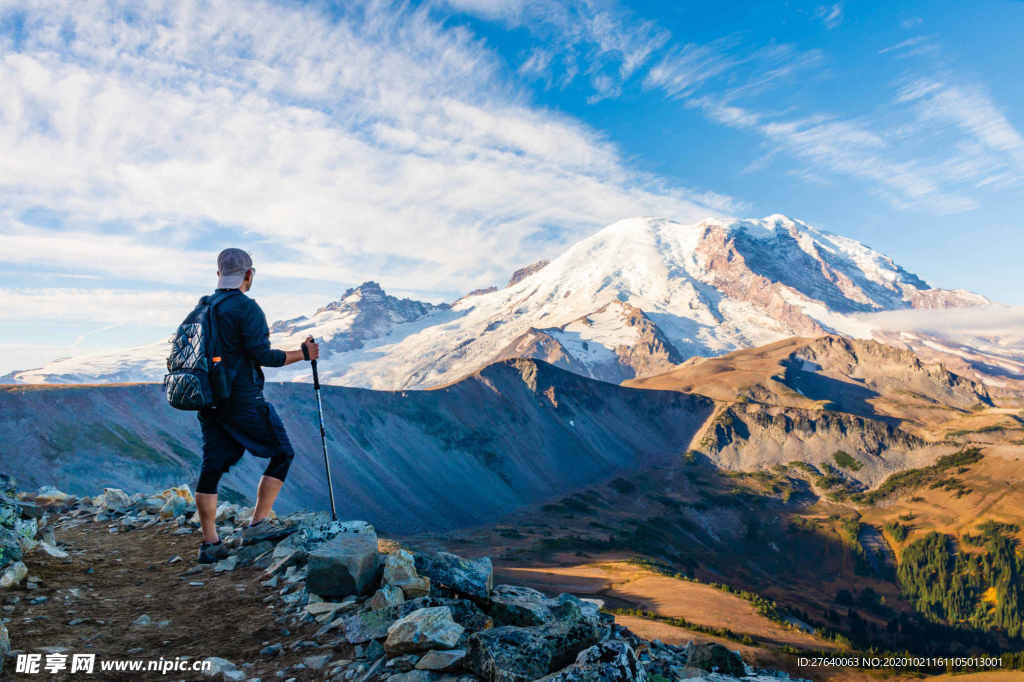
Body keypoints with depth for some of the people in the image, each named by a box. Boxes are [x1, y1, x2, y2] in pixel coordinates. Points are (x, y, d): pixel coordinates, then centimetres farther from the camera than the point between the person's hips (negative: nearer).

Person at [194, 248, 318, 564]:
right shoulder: (246, 307, -13)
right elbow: (263, 355, -19)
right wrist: (303, 354, -7)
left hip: (209, 401, 8)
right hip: (243, 399, -8)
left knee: (211, 467, 8)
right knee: (282, 454, 7)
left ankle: (210, 543, 11)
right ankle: (258, 523, 5)